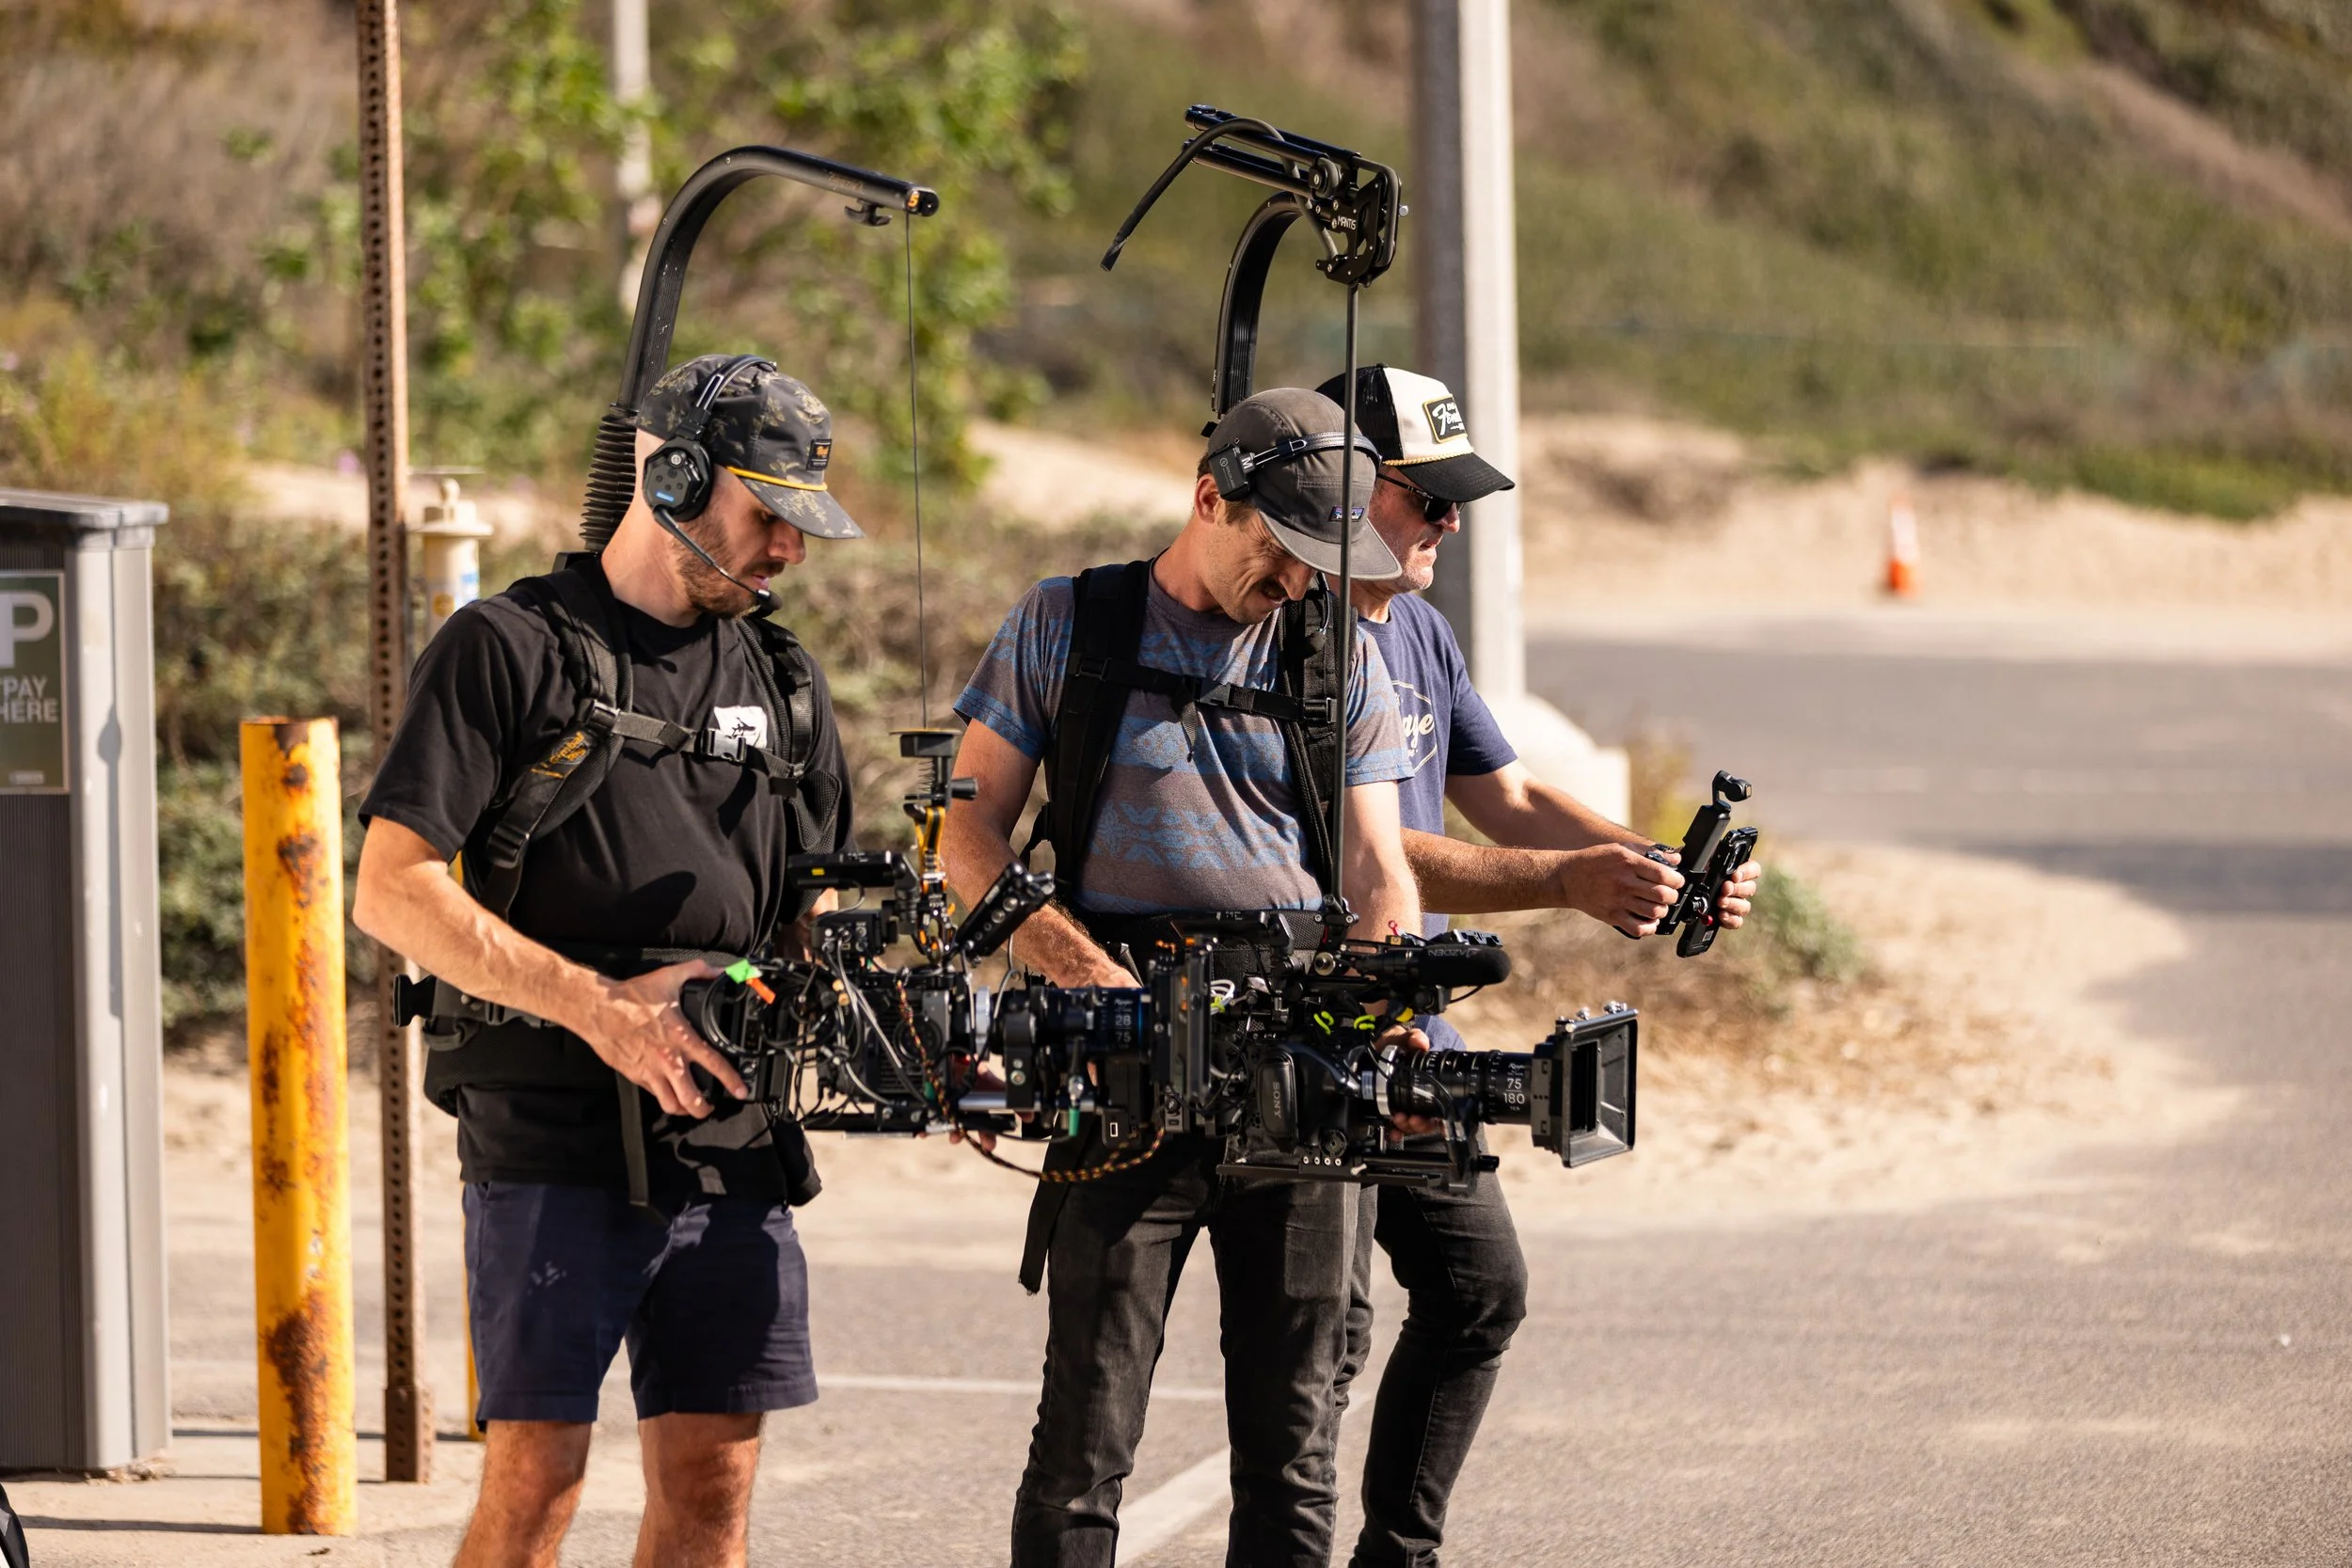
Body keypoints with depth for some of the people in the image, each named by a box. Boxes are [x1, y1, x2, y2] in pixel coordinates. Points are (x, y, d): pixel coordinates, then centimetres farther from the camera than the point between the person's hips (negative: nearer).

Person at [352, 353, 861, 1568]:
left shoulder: (782, 683, 17)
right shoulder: (511, 650, -2)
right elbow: (392, 891, -9)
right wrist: (599, 1004, -17)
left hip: (732, 1140, 5)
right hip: (553, 1145, -5)